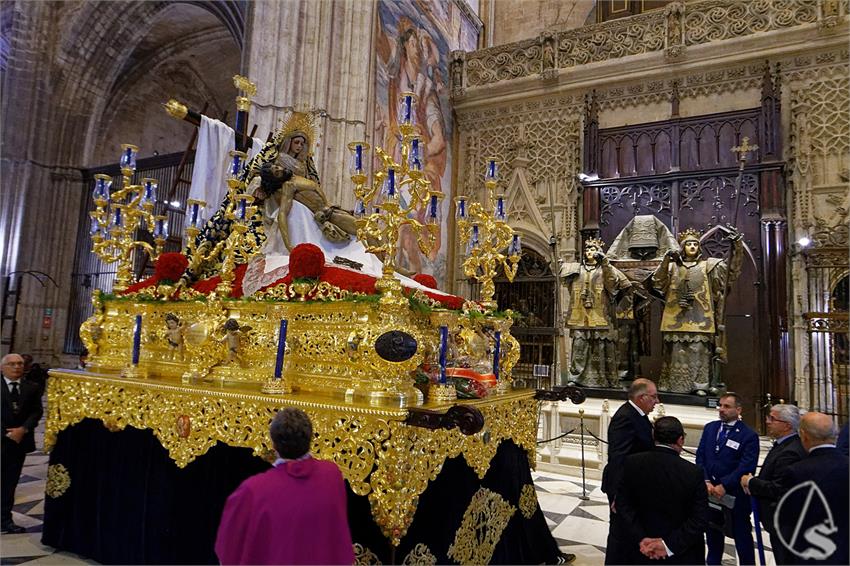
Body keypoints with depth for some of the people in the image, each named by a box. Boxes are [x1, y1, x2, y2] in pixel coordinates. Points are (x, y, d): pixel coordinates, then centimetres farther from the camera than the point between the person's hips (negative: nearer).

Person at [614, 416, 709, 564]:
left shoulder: (631, 463, -13)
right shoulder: (694, 473, -18)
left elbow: (623, 504, -12)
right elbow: (700, 519, -18)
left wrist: (640, 539, -13)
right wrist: (670, 545, -18)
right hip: (681, 554, -1)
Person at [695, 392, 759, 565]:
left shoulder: (749, 435, -11)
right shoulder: (710, 428, 4)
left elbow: (746, 467, -16)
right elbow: (700, 456, 4)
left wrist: (723, 486, -19)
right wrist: (706, 482, -9)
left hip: (735, 496, -5)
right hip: (710, 491, 5)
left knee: (742, 536, 9)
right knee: (712, 532, 19)